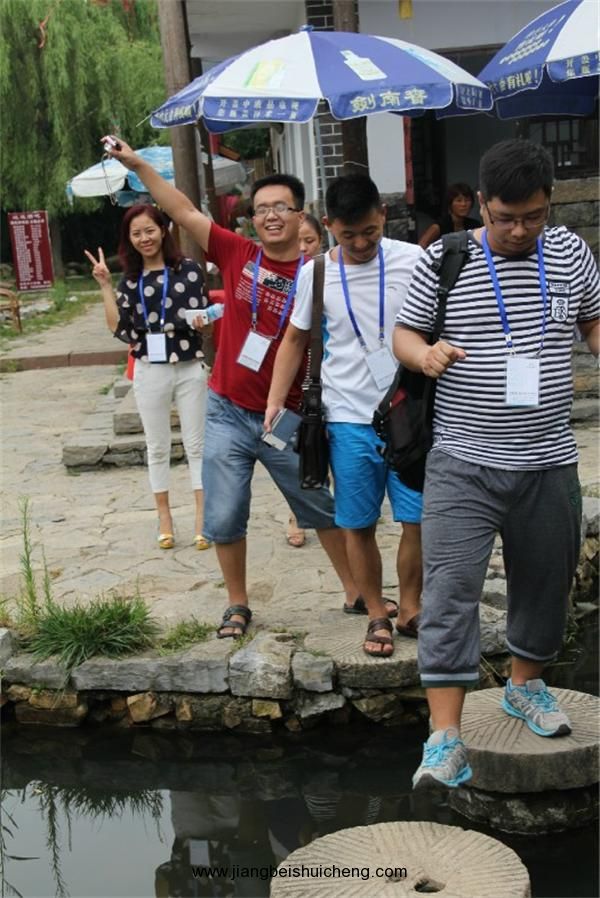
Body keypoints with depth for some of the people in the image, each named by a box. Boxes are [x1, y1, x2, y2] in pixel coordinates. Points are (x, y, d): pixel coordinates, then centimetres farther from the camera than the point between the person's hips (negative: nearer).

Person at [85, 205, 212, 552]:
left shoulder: (189, 269, -3)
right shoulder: (130, 281, 6)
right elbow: (122, 330, -3)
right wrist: (105, 286, -6)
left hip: (189, 368, -3)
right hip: (150, 371, 3)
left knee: (196, 444, 4)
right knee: (158, 447, 11)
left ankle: (202, 518, 10)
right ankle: (165, 517, 21)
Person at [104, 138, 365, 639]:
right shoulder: (238, 254, -3)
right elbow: (184, 211, 0)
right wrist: (137, 164, -3)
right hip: (227, 414, 2)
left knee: (321, 509, 12)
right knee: (224, 519, 7)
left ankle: (354, 591, 30)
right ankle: (238, 604, 26)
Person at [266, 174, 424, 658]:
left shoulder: (413, 261, -5)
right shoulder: (315, 274, 0)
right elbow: (295, 340, 10)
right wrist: (275, 403, 3)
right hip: (350, 419, 1)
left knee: (420, 519, 1)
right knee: (359, 525, 7)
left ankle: (410, 607, 23)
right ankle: (377, 615, 24)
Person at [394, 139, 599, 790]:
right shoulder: (443, 261, -4)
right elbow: (403, 333, 2)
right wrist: (424, 354, -20)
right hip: (463, 462, -3)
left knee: (544, 583, 17)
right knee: (449, 590, -10)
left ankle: (525, 684, 43)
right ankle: (445, 740, -6)